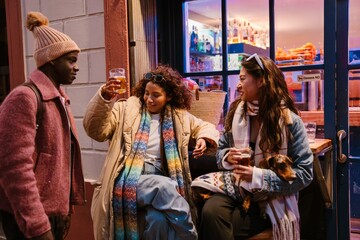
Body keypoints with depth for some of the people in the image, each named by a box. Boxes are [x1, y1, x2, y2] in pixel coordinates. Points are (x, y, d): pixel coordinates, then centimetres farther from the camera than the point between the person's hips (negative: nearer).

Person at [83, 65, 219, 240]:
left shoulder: (180, 117, 16)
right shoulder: (126, 110, 8)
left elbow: (205, 127, 29)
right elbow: (96, 130, -3)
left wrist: (203, 139, 5)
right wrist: (104, 98, -17)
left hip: (161, 184, 2)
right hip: (130, 180, -2)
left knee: (158, 219, -31)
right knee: (164, 186, -33)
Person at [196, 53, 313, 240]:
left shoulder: (290, 121, -8)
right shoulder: (236, 112, 7)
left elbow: (304, 173, -10)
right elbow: (221, 149, 17)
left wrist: (258, 176, -19)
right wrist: (227, 157, -9)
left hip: (268, 200, -3)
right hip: (233, 189, 4)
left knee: (217, 224, -27)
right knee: (210, 212, -31)